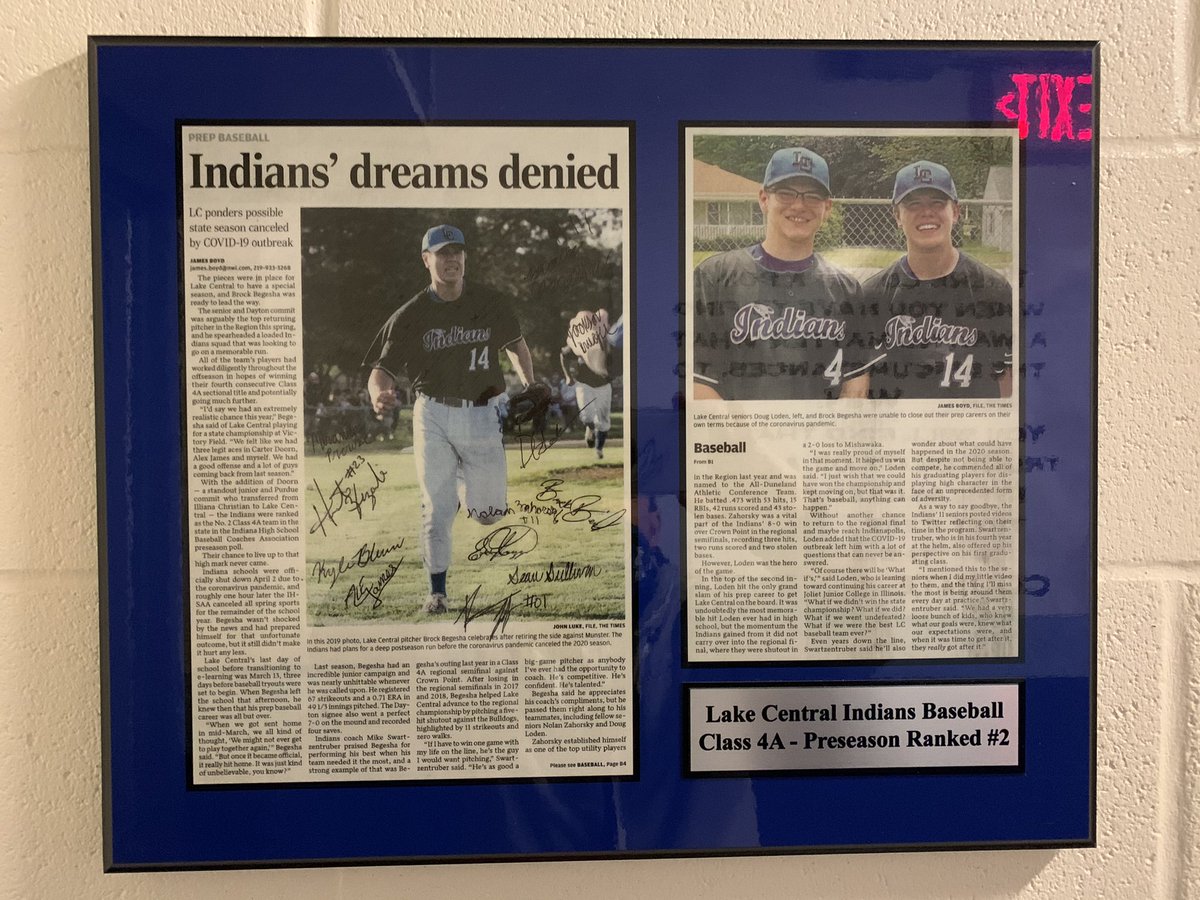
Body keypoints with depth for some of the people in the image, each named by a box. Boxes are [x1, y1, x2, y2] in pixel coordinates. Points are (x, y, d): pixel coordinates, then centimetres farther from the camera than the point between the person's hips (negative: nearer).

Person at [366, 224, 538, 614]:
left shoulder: (493, 304, -1)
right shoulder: (410, 316, -4)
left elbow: (515, 344, 16)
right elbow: (383, 369, -8)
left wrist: (527, 379, 2)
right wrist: (378, 395, -30)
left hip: (482, 415, 1)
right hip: (432, 416, -1)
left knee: (489, 512, 4)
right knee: (436, 508, -1)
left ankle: (470, 489, 41)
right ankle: (438, 590, 16)